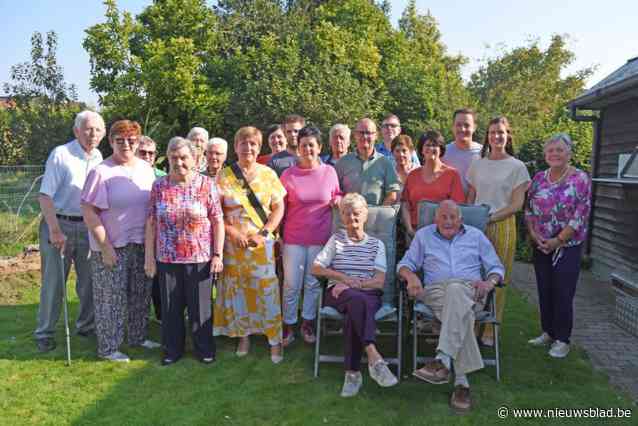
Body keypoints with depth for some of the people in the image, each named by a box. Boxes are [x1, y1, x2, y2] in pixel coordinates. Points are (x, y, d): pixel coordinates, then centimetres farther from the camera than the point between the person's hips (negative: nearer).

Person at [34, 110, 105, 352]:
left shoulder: (99, 159, 6)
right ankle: (44, 334, 17)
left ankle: (86, 326, 28)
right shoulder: (61, 154, -10)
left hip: (88, 227, 5)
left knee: (90, 281, 12)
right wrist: (55, 231, -19)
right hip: (59, 224, -5)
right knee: (54, 283, 3)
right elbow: (45, 196, -14)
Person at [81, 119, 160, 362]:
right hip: (112, 246, -6)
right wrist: (105, 246, -16)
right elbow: (88, 212, -14)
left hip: (141, 244, 6)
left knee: (140, 294, 17)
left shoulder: (146, 168, 5)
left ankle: (138, 337, 35)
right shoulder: (101, 172, -13)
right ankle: (108, 348, 21)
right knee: (112, 298, 5)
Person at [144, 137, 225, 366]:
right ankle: (172, 349, 31)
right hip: (167, 259, 2)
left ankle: (205, 349, 28)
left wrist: (218, 255, -7)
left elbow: (218, 221, -4)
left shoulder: (207, 185, -4)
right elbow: (151, 223, 4)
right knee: (170, 306, 13)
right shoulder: (159, 186, 2)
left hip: (200, 258, -2)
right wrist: (149, 256, 2)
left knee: (200, 305, 9)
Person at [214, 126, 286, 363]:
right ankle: (243, 335, 26)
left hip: (262, 243, -1)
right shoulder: (224, 176, 2)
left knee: (267, 290, -1)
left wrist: (263, 233, -9)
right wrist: (232, 232, -12)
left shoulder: (268, 174, 3)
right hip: (233, 243, 1)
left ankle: (275, 340, 11)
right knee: (237, 290, 9)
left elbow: (279, 207, 2)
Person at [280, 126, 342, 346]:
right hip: (293, 237, -1)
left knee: (313, 283, 12)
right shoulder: (288, 174, -2)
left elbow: (337, 196, 16)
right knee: (291, 284, 4)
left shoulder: (329, 172, 1)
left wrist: (338, 200, -7)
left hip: (320, 237, 1)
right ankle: (288, 325, 20)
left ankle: (308, 323, 28)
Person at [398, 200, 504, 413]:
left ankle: (443, 360, -49)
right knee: (461, 312, -36)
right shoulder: (423, 235, 20)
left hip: (470, 292, 0)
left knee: (455, 290, -40)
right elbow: (405, 263, 16)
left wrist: (489, 282, -5)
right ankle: (462, 380, -41)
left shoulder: (476, 235, 22)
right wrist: (411, 276, -9)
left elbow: (496, 267, 19)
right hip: (436, 290, 0)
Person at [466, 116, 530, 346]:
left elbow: (517, 204, -3)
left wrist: (491, 217, -13)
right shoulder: (477, 165, 13)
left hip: (502, 226, -2)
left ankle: (491, 331, 12)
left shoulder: (517, 167, 3)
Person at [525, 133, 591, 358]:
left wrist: (559, 240, -14)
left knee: (563, 294, -1)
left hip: (567, 246, -4)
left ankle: (562, 340, 13)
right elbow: (529, 209, 10)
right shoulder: (539, 178, 6)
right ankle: (548, 333, 27)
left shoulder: (580, 178, -7)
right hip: (541, 246, 5)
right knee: (544, 291, 11)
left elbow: (580, 215, -12)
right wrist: (532, 232, -5)